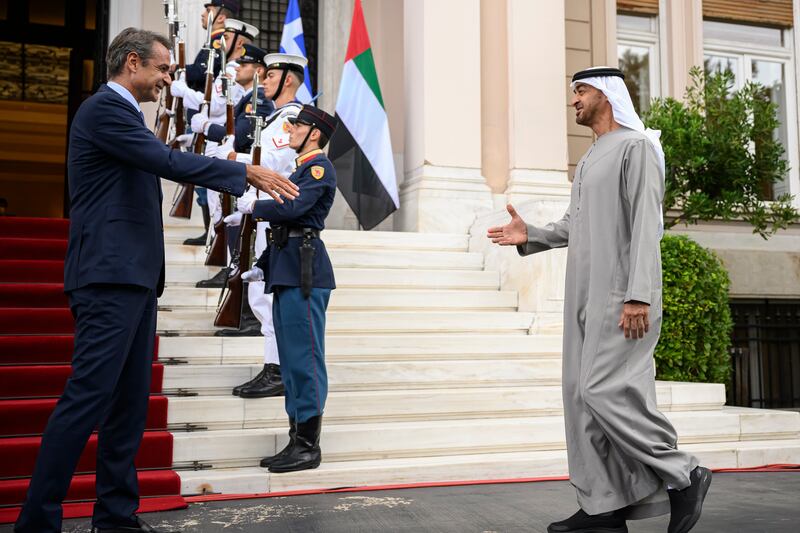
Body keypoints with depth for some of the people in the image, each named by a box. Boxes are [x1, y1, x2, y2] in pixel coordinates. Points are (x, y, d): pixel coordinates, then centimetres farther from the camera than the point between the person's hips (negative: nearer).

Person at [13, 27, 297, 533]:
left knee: (130, 401, 9)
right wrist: (247, 172, -13)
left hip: (134, 276, 10)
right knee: (88, 397, -10)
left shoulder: (122, 112, 21)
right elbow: (169, 161, -17)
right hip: (111, 275, -10)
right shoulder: (105, 108, -9)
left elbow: (163, 163, 23)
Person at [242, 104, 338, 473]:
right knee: (291, 359, 11)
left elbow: (292, 208, -22)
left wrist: (254, 207, -8)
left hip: (304, 271, -10)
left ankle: (309, 446, -1)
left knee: (305, 358, -7)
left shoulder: (320, 167, -5)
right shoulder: (300, 169, 24)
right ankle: (297, 439, 18)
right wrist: (263, 266, 17)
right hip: (287, 273, 10)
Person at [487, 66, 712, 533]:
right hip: (586, 297, 9)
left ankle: (683, 476, 3)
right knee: (584, 395, 4)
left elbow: (646, 226, -14)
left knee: (604, 391, -14)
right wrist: (530, 235, 3)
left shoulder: (635, 147, -5)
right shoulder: (589, 160, 22)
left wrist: (639, 296, -22)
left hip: (622, 296, -9)